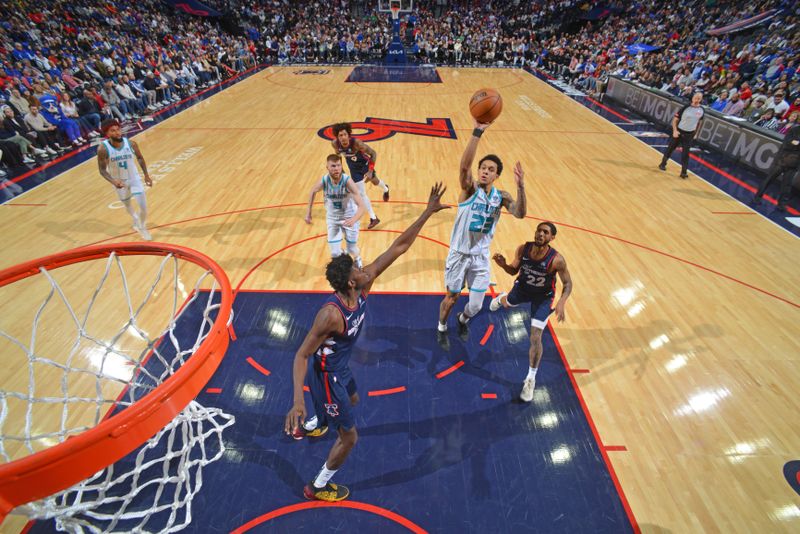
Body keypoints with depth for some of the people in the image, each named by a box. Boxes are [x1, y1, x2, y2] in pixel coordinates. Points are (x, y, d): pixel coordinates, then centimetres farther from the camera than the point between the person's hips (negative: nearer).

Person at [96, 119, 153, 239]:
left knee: (143, 206, -7)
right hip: (119, 181, 0)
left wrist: (146, 175, -1)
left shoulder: (131, 143, -19)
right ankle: (136, 220, 54)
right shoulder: (103, 149, -25)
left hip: (134, 178, 0)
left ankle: (142, 227, 20)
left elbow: (140, 158, 1)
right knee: (127, 204, 22)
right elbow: (102, 170, -18)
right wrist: (113, 181, -36)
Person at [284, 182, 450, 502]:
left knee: (353, 401, 37)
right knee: (349, 437, 7)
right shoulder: (331, 314, -38)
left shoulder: (364, 283, -18)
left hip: (341, 367, 9)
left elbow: (399, 247, -19)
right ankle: (318, 488, 33)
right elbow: (302, 355, -30)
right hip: (327, 376, -8)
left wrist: (427, 213, -22)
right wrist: (298, 399, -42)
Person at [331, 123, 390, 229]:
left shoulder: (357, 143, -38)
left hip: (364, 163, -3)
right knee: (361, 194, 0)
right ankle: (373, 218, 14)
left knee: (375, 181, 25)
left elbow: (373, 153, -29)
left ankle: (386, 190, 64)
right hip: (354, 168, 3)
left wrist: (370, 171, -32)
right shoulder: (335, 144, -25)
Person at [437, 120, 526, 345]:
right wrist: (477, 131, -44)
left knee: (476, 305, 10)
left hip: (481, 257, 3)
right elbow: (464, 165, -33)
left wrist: (520, 187, -37)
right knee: (451, 298, 12)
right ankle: (442, 327, 43)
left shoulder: (501, 197, -4)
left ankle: (462, 320, 46)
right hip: (459, 254, -3)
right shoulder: (469, 188, -14)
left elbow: (520, 213, -21)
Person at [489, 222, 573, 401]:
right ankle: (500, 299, 77)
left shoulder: (557, 260, -33)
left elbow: (568, 283, -19)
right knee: (507, 304, 35)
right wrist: (503, 265, -31)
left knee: (535, 339, -8)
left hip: (543, 297, -3)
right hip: (522, 287, 3)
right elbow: (514, 270, -8)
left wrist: (562, 301, -37)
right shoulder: (523, 249, -24)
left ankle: (531, 379, 13)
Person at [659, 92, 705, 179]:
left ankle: (684, 172, 6)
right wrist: (675, 130, -19)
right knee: (670, 148, 10)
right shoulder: (685, 108, -13)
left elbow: (699, 122, 13)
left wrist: (696, 133, 13)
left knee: (686, 153, 1)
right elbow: (675, 119, -9)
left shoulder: (701, 110, -2)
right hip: (679, 132, -2)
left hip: (689, 134, 2)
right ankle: (663, 163, 33)